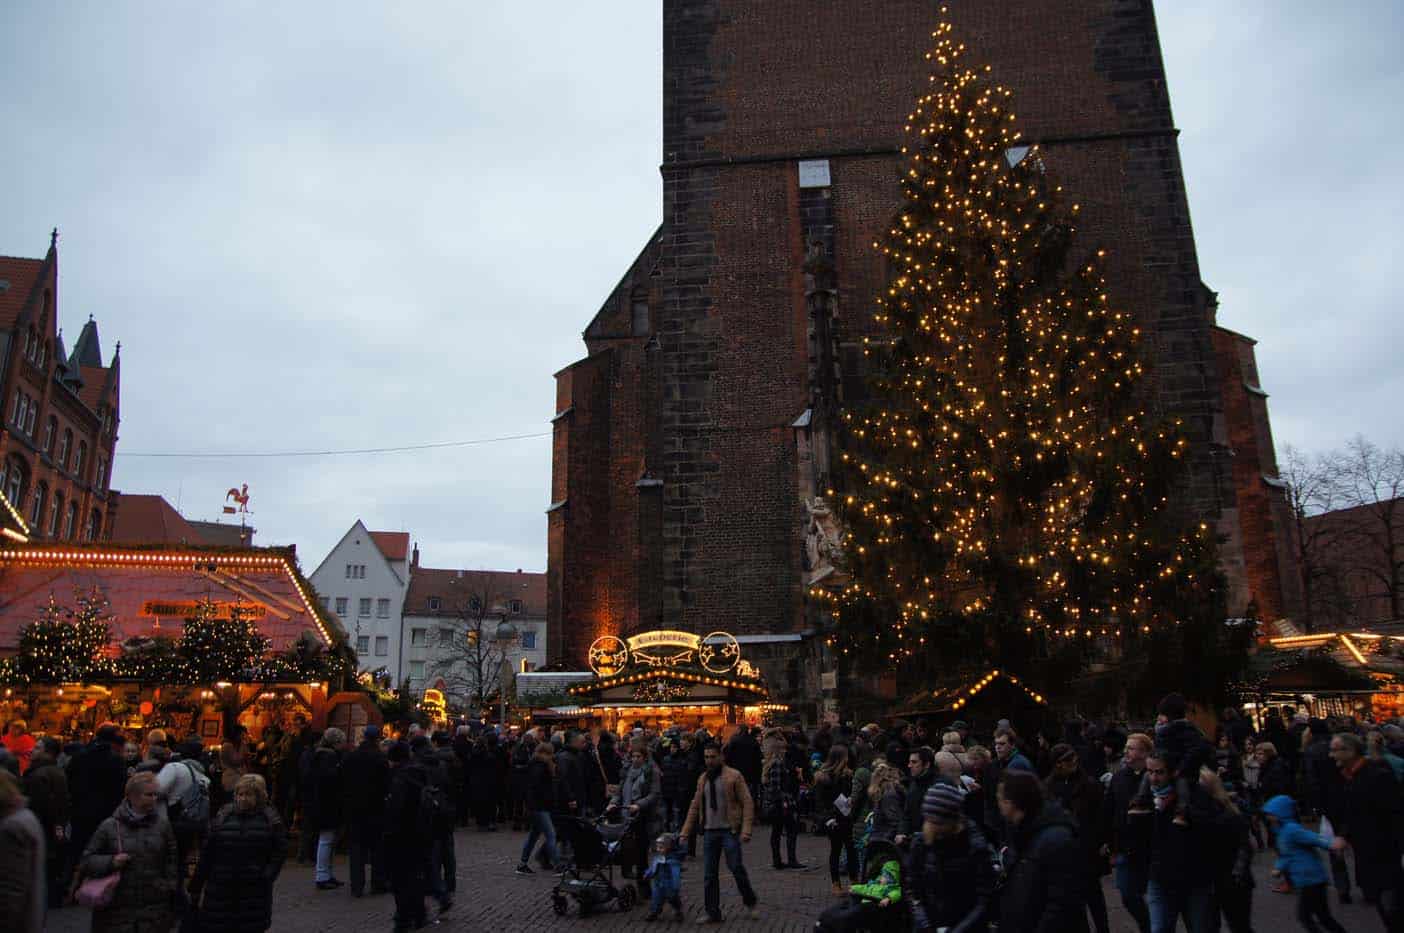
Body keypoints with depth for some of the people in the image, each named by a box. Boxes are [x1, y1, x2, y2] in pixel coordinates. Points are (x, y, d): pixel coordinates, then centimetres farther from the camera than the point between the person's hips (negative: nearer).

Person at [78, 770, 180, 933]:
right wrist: (110, 862, -12)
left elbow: (171, 861, 8)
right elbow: (85, 862, 5)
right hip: (117, 910, -1)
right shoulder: (109, 826, 0)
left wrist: (170, 889, 0)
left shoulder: (162, 824, 4)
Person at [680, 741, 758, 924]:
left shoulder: (733, 776, -6)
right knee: (709, 874, 6)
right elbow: (695, 806, 15)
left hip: (729, 830, -5)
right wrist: (685, 831, 9)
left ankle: (750, 902, 22)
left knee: (736, 868, -3)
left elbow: (747, 803, -8)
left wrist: (746, 829, -17)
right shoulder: (702, 779, 10)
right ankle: (712, 913, 17)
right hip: (709, 831, 5)